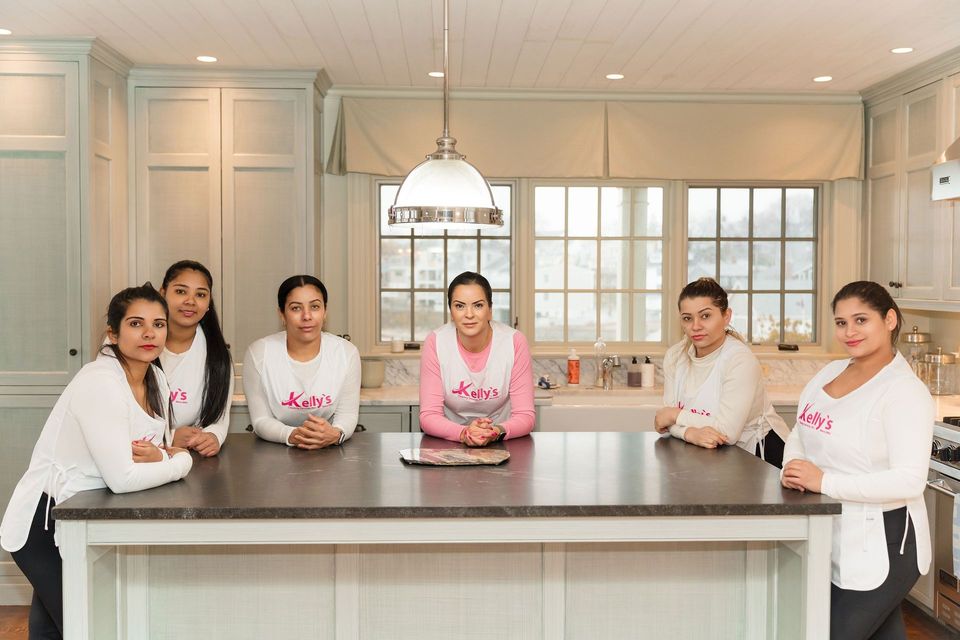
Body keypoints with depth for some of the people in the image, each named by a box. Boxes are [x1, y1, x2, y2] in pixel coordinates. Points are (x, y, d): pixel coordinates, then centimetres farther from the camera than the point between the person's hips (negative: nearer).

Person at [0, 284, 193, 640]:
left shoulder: (156, 379, 0)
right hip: (44, 524, -8)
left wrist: (158, 458, -19)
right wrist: (181, 462, -16)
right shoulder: (99, 383, -25)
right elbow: (123, 479, -31)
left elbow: (163, 448, 4)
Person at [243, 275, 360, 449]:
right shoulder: (258, 353, -8)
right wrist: (291, 435, -27)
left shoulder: (347, 353, -6)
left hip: (330, 452, 1)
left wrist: (336, 434, -26)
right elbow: (261, 419, -7)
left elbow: (347, 413, -3)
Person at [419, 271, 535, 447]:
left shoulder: (515, 342, -13)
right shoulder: (435, 342, -12)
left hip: (501, 444, 0)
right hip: (449, 443, 0)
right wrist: (463, 433, -30)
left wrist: (497, 432, -30)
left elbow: (525, 415, -11)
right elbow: (429, 415, -12)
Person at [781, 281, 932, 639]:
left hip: (879, 545, -7)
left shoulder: (905, 391, -17)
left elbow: (910, 480, -25)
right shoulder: (830, 372, 5)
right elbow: (800, 436, 14)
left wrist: (824, 482, -27)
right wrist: (792, 469, -7)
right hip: (829, 537, 7)